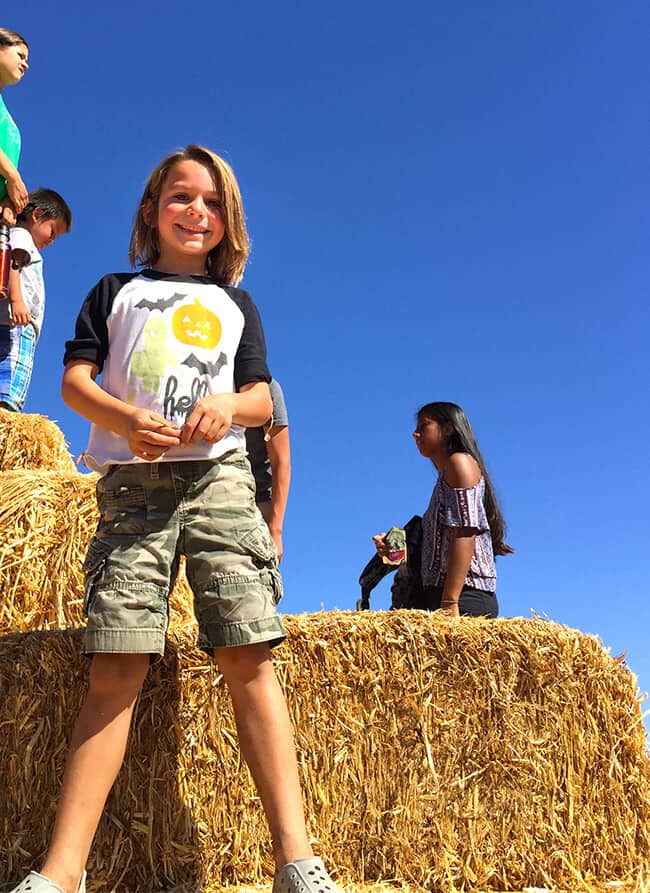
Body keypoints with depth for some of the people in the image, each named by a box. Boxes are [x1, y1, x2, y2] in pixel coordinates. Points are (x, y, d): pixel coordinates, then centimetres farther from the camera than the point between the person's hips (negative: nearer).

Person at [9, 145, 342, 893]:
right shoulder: (116, 290, 20)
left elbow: (262, 396, 15)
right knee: (115, 667, -9)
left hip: (219, 478, 1)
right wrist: (124, 419, -13)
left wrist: (230, 405, -9)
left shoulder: (236, 306, 24)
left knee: (248, 657, -10)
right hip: (130, 482, 0)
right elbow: (74, 378, 9)